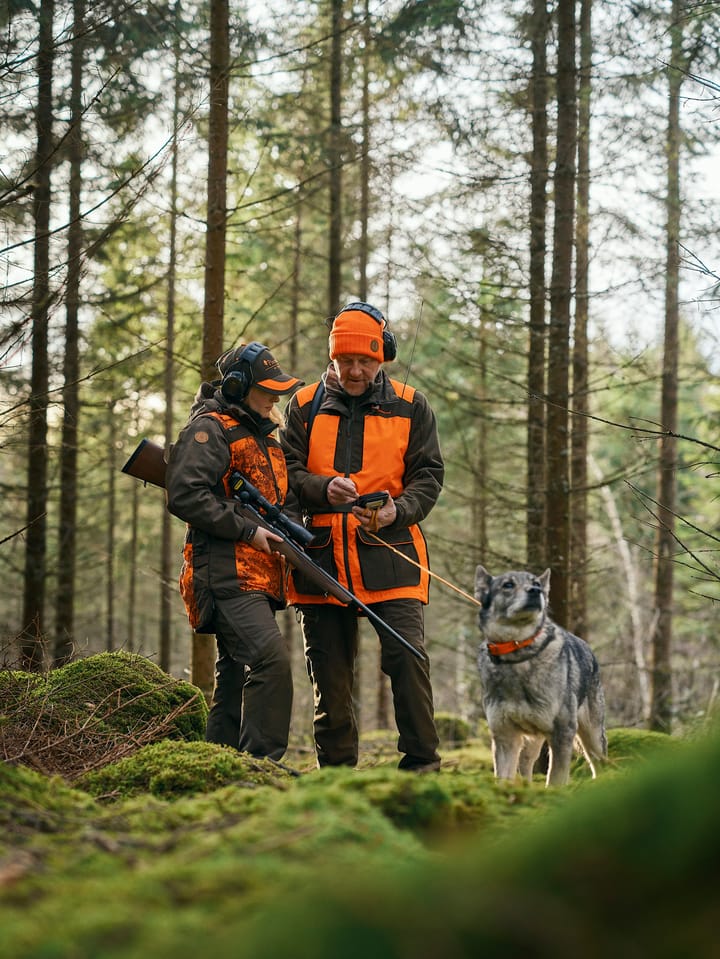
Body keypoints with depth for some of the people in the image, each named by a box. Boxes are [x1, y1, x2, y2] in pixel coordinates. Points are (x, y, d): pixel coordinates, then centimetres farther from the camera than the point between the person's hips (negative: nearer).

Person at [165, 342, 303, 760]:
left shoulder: (263, 435, 23)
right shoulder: (209, 430, -6)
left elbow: (282, 498, 34)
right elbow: (185, 496, -18)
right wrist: (248, 530, -18)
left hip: (259, 577, 10)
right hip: (228, 576, -10)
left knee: (238, 677, 10)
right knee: (271, 658, -23)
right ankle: (262, 762, -22)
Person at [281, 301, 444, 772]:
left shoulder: (411, 407, 7)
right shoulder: (306, 406, 10)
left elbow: (428, 476, 5)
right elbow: (287, 472, 6)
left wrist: (397, 511, -15)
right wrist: (324, 490, -16)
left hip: (390, 554, -2)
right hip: (321, 555, 2)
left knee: (407, 655, -14)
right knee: (330, 668, 6)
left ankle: (422, 762, -4)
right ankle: (337, 767, 16)